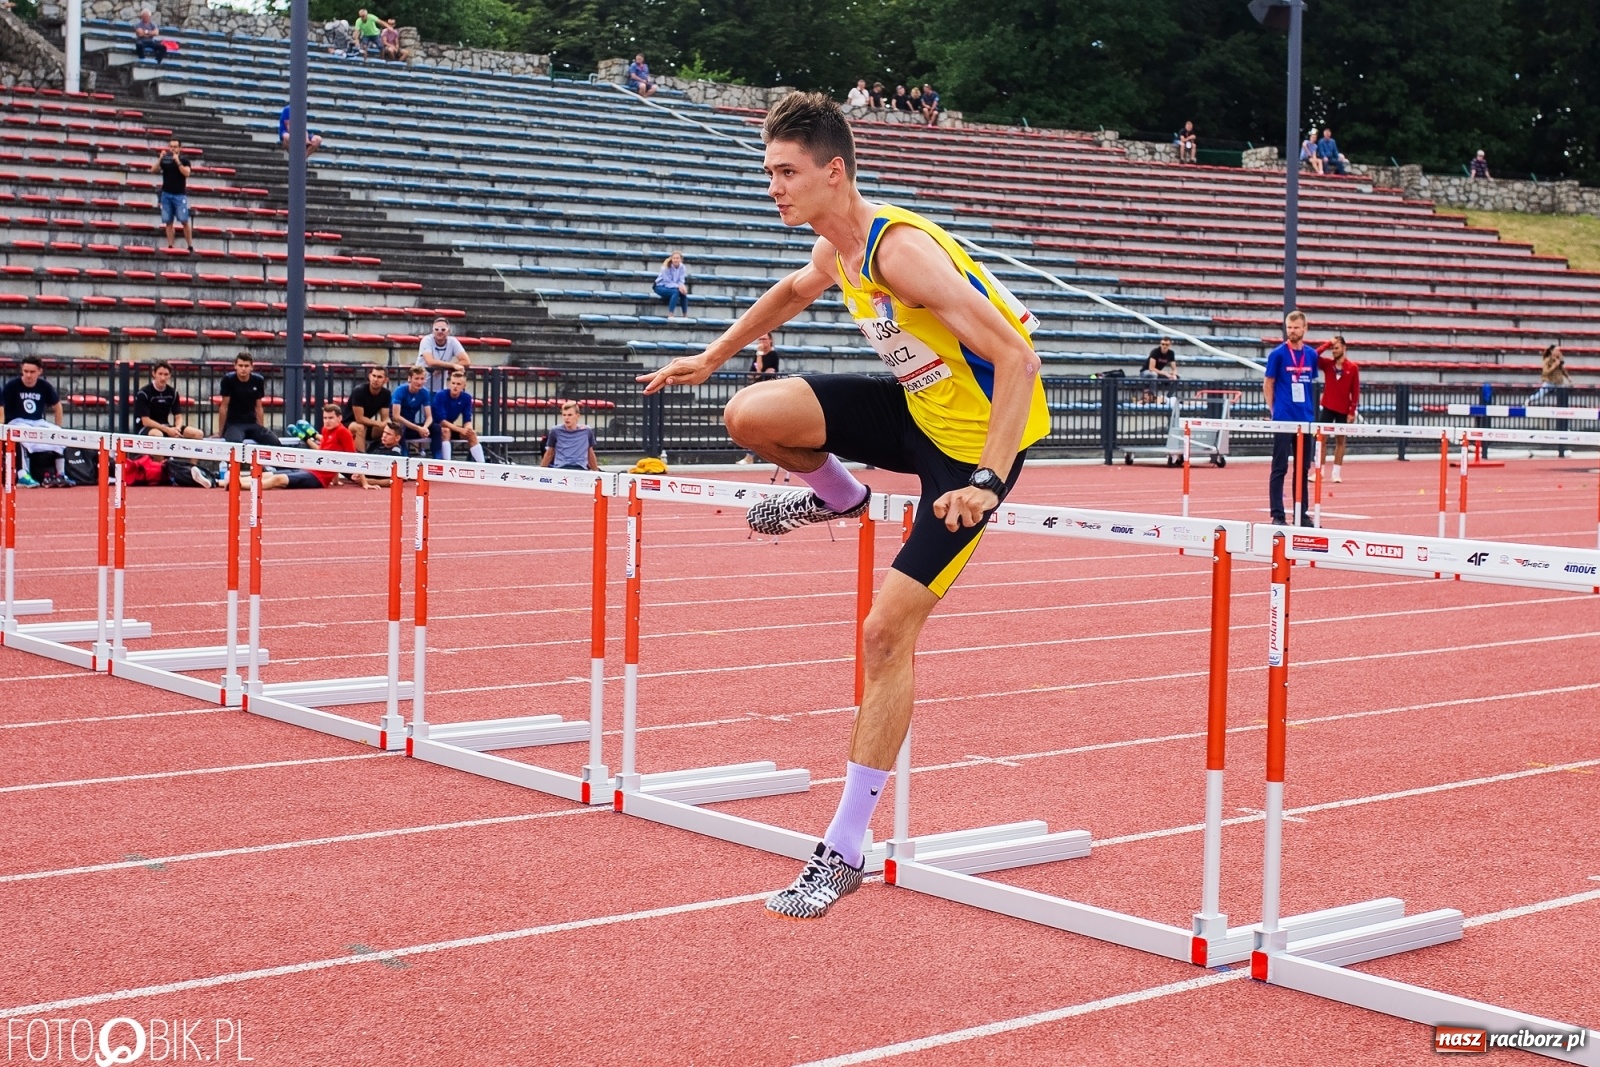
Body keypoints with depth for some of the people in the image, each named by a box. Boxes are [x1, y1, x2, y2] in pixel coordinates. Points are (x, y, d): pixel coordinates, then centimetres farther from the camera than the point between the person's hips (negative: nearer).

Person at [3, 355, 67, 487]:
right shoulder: (12, 386, -12)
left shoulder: (45, 387, -2)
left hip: (38, 422, 4)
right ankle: (22, 474, -38)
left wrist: (57, 429, 9)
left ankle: (59, 474, -13)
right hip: (17, 422, -4)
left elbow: (57, 406, 12)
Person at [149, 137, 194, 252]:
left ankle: (190, 246, -3)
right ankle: (170, 246, 1)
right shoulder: (165, 160, 7)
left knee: (185, 221, -8)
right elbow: (153, 169, -3)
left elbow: (186, 173, -15)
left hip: (180, 195, -3)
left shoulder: (184, 161, 1)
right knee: (168, 222, 1)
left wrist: (177, 161, -21)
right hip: (166, 194, 3)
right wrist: (160, 158, -14)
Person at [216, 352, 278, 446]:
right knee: (235, 442, -39)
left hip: (252, 424, 4)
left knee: (275, 442, -21)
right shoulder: (229, 380, -10)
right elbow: (224, 407, -6)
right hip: (233, 424, -4)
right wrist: (220, 432, -3)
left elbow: (258, 407, 9)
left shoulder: (258, 381, 1)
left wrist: (261, 430, 9)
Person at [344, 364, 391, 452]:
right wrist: (380, 424, -28)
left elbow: (385, 418, -6)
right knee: (360, 428, -38)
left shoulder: (386, 394, -8)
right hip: (348, 424, -5)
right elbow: (359, 418, -25)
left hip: (368, 426, 5)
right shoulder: (359, 391, -24)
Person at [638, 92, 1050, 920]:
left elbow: (1017, 359, -32)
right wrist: (712, 357, 28)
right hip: (916, 408, 7)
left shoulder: (901, 249, -28)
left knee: (887, 629, -9)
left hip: (977, 438, -7)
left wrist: (987, 482, -39)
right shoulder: (834, 249, -1)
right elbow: (794, 292, 26)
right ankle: (838, 498, 23)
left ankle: (845, 849, 1)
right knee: (751, 416, -11)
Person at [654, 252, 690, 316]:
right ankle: (670, 315, -35)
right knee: (676, 291, -33)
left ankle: (685, 316, -19)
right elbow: (667, 282, -21)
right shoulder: (666, 267, -20)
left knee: (683, 292, -24)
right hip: (661, 287, -5)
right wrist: (678, 286, -35)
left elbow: (681, 281, -7)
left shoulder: (682, 267, -6)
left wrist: (682, 286, -31)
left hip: (673, 287, 5)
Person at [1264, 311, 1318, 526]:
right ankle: (1277, 515, 0)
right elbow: (1268, 384, 0)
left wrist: (1312, 410, 11)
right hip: (1283, 420, -5)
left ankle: (1301, 514, 16)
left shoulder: (1311, 355, 7)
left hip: (1305, 420, 5)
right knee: (1280, 468, -2)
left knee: (1303, 468, 10)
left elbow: (1312, 384, 16)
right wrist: (1272, 411, -3)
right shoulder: (1277, 354, -5)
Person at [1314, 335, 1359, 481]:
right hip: (1327, 407, 1)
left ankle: (1336, 473, 10)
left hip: (1343, 410, -1)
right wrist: (1327, 344, -15)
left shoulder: (1352, 367, -4)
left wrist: (1352, 411, -7)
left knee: (1340, 440, 6)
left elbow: (1355, 391, -3)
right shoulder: (1327, 364, 1)